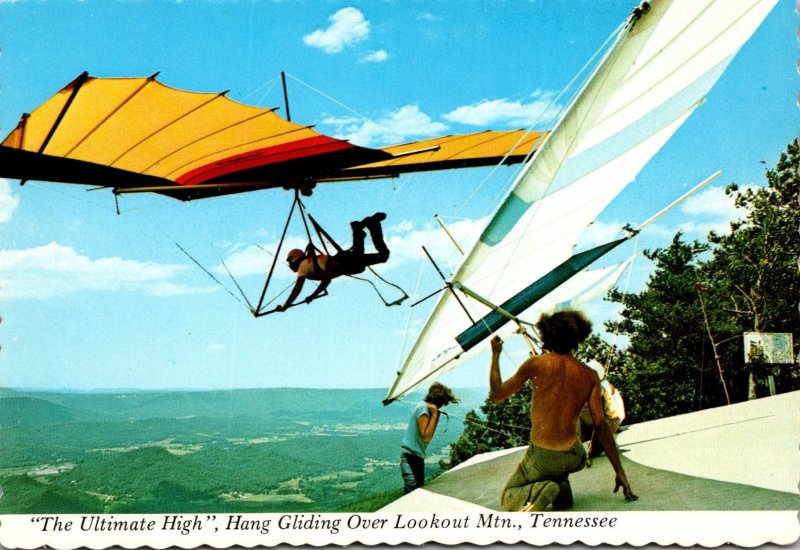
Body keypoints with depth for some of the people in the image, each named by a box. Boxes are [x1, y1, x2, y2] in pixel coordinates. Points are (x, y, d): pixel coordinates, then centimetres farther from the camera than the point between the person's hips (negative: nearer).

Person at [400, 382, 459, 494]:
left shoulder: (426, 408, 11)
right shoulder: (423, 408, -16)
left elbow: (429, 435, 13)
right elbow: (426, 437, -23)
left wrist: (436, 417, 4)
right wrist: (434, 415, -18)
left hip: (417, 455, 10)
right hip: (411, 456, -10)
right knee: (411, 492, -14)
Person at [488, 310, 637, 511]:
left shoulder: (536, 363, -8)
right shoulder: (590, 376, -2)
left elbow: (496, 396, 2)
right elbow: (600, 425, -6)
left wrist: (495, 355, 15)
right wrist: (620, 471, -2)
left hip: (542, 459, -4)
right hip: (574, 458, 4)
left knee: (508, 496, 19)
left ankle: (540, 491, -14)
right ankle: (562, 488, 12)